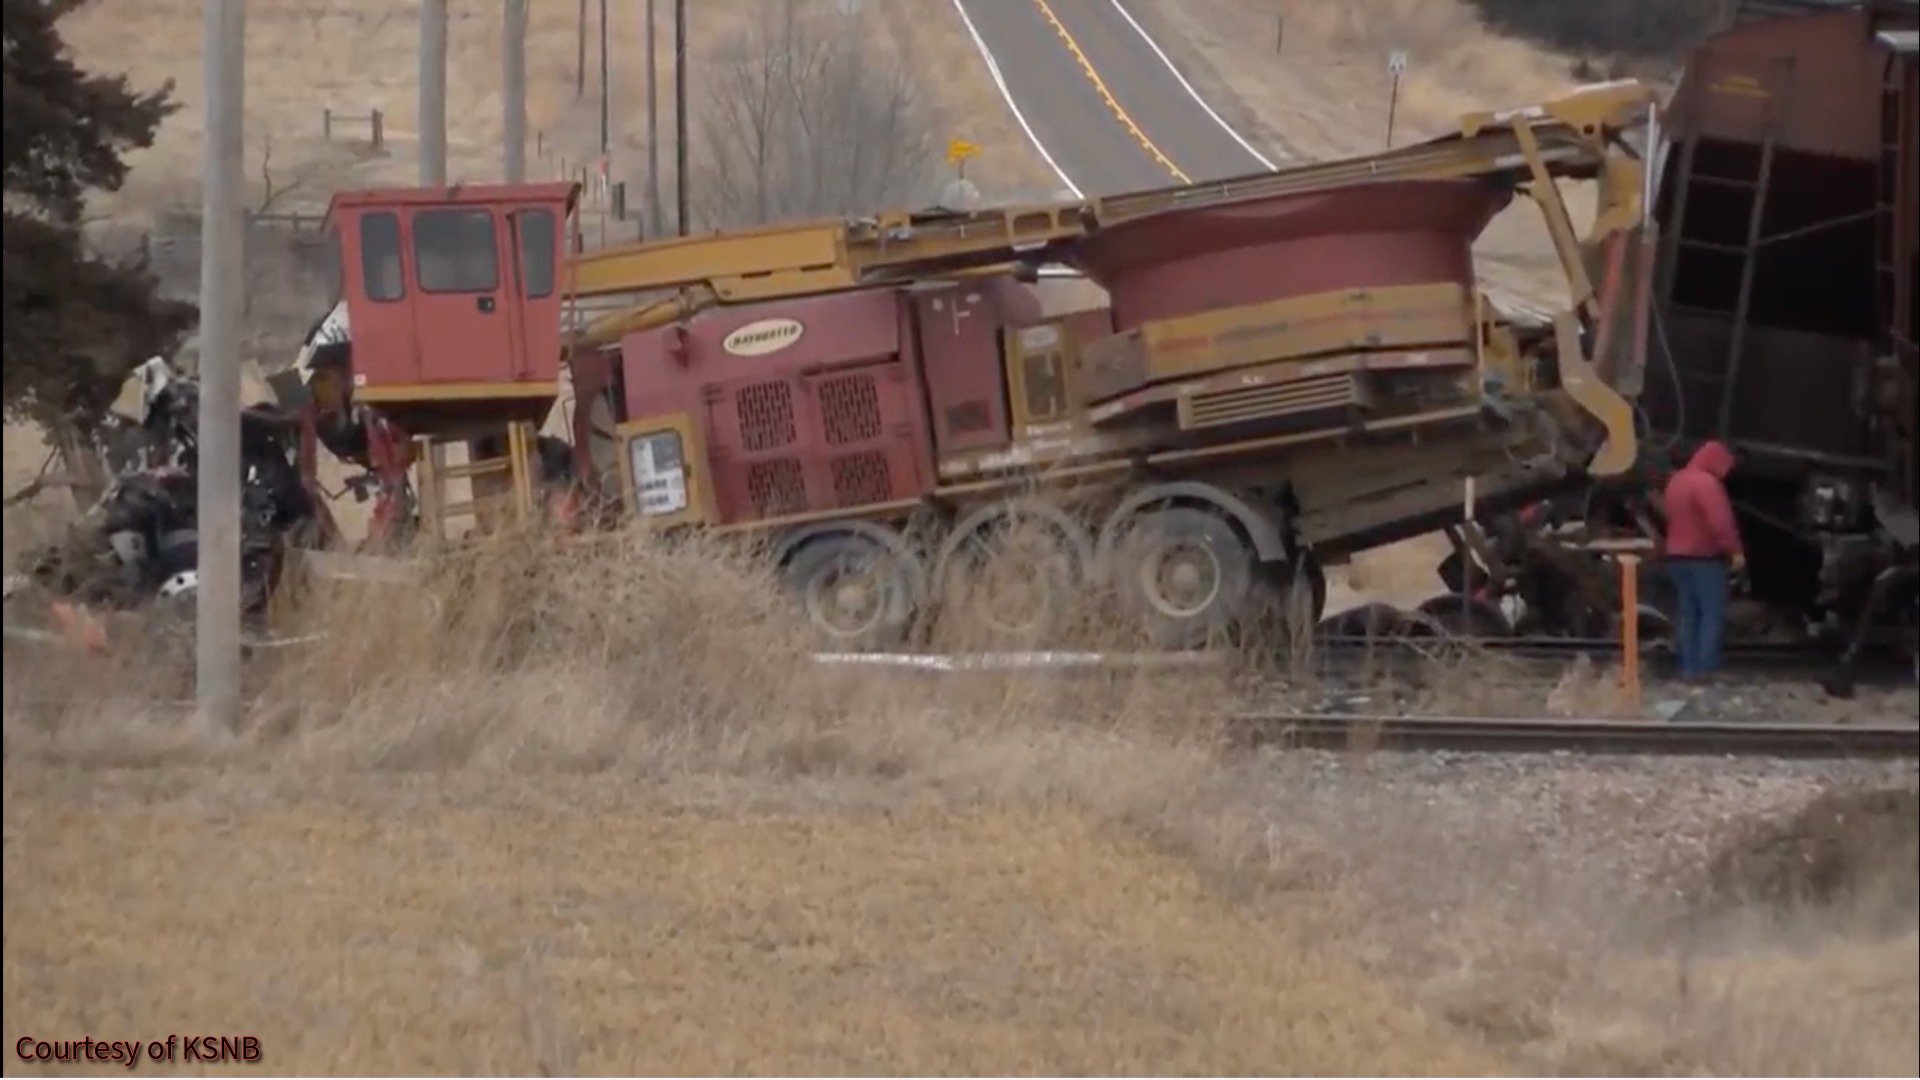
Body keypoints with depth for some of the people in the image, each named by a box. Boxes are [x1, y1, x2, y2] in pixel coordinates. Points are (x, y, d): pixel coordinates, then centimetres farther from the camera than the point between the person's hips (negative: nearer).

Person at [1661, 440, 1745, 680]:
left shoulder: (1677, 481, 14)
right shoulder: (1707, 483, -17)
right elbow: (1720, 522, -24)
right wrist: (1735, 551, -20)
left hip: (1678, 555, 9)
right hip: (1705, 557, -9)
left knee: (1688, 614, 11)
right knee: (1713, 614, -5)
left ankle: (1689, 668, 9)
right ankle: (1706, 669, -10)